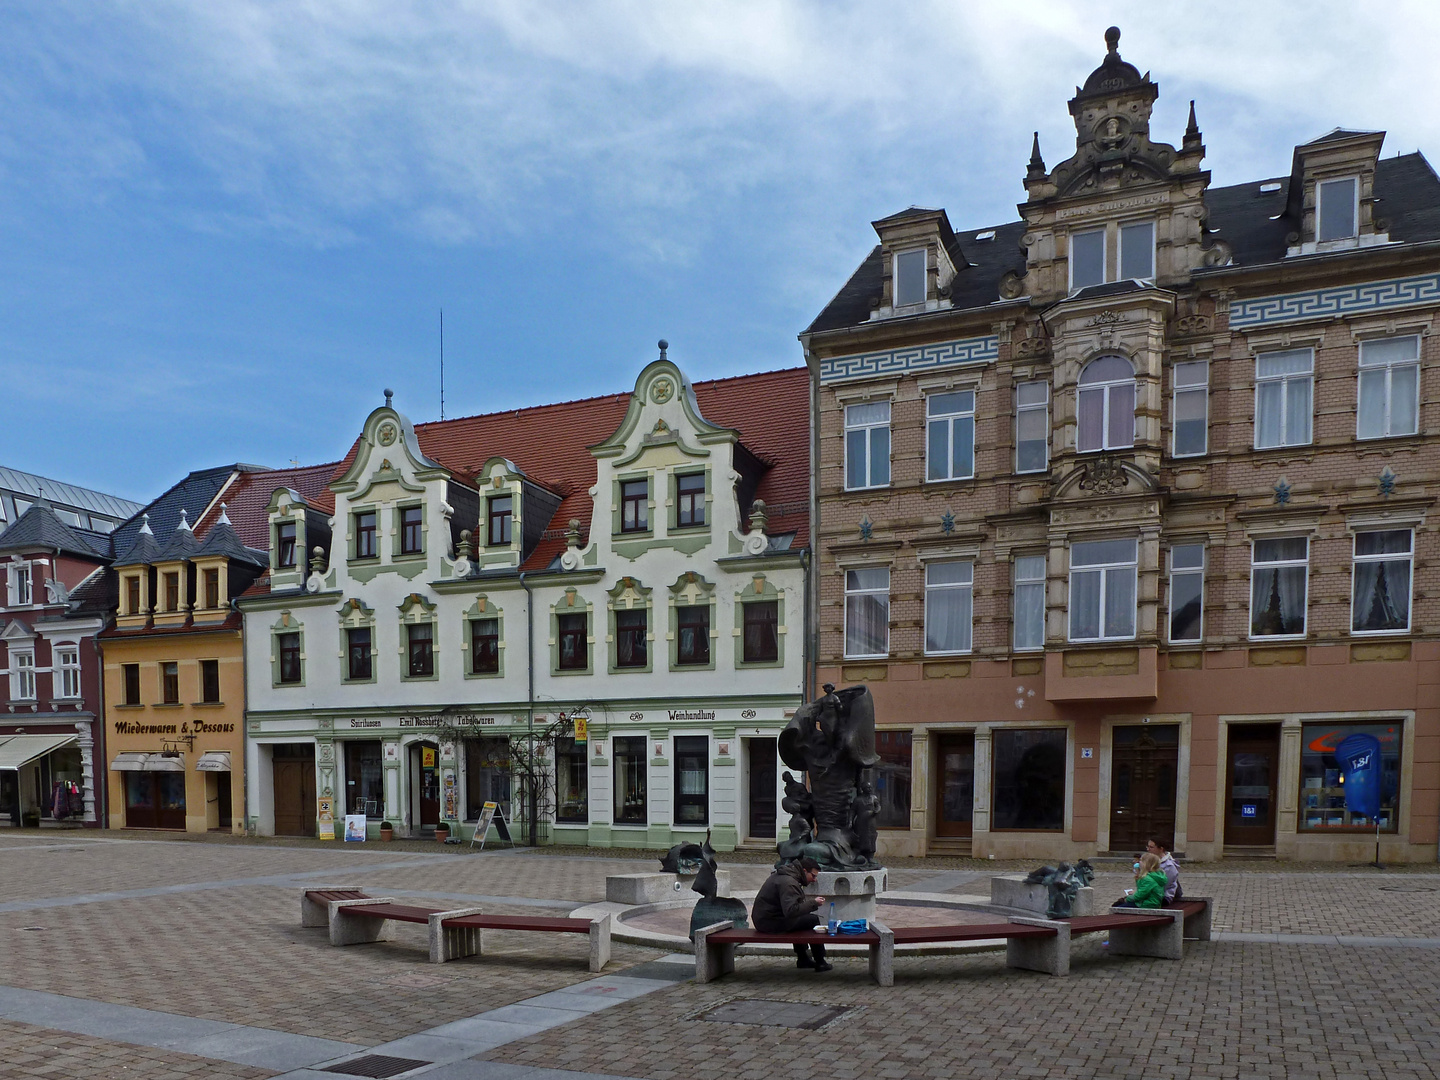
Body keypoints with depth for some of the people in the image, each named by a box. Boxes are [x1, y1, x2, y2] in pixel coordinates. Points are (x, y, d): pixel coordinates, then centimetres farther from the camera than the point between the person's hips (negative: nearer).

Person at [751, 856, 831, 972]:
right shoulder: (788, 883, -20)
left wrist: (812, 900, 7)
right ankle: (820, 963, 1)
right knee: (813, 920, -8)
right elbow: (791, 910, -31)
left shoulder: (783, 875, 13)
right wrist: (813, 903, -21)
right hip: (769, 923, -10)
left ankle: (803, 959, 28)